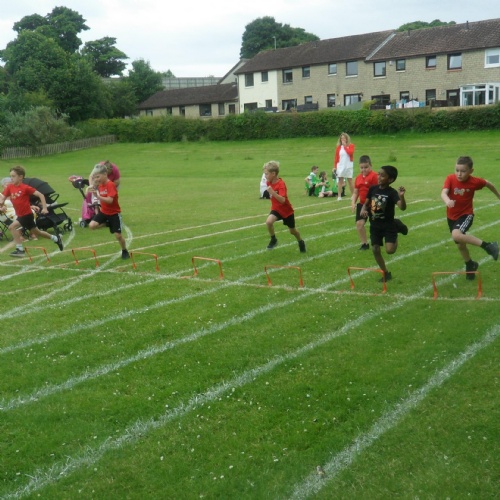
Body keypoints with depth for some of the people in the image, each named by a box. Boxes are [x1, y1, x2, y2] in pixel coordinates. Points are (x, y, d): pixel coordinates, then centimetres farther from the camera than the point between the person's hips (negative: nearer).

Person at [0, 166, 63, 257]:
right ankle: (55, 238, 39)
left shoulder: (25, 188, -15)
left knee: (12, 227, -21)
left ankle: (20, 249, -12)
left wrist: (44, 208, -18)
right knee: (36, 233, 20)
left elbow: (40, 195, -13)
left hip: (27, 215, -7)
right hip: (20, 215, 7)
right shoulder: (9, 187, 1)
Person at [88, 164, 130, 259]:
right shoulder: (100, 185, 2)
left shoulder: (111, 185, -22)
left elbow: (110, 200, -31)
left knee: (118, 235, -2)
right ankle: (108, 223, 11)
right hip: (104, 212, 6)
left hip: (114, 213, -6)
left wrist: (98, 196, -43)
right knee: (92, 225, -15)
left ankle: (125, 251, 21)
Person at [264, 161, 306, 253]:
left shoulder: (281, 184, -30)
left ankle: (301, 242, 45)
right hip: (276, 209, 5)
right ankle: (273, 240, -4)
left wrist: (272, 192, -50)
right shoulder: (269, 182, -8)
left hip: (287, 210, -5)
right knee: (268, 222, -26)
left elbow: (282, 200, -41)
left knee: (292, 231, 14)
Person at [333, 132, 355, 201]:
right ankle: (339, 196, 2)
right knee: (340, 181, 0)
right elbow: (336, 157, 6)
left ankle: (352, 195, 12)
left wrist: (345, 146, -12)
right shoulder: (339, 147, 5)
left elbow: (350, 153, -19)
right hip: (340, 166, 1)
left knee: (350, 180, 2)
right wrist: (335, 166, 2)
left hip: (349, 166, -1)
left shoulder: (351, 146, 0)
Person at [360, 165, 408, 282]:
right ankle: (385, 273, 22)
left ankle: (397, 226, 15)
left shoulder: (392, 193, -17)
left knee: (390, 250, -14)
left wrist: (402, 196, -49)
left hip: (388, 225, -5)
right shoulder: (373, 189, -2)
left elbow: (402, 207, -30)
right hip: (375, 225, 5)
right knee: (375, 250, 3)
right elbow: (366, 203, 10)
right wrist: (363, 209, -12)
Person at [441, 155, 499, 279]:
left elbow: (488, 183, 5)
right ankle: (470, 265, 45)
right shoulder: (450, 179, -17)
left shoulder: (474, 182, -16)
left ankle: (487, 246, -22)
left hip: (466, 215, -3)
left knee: (456, 235, -33)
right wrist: (447, 201, -56)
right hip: (451, 216, 3)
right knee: (460, 245, 17)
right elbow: (443, 193, -33)